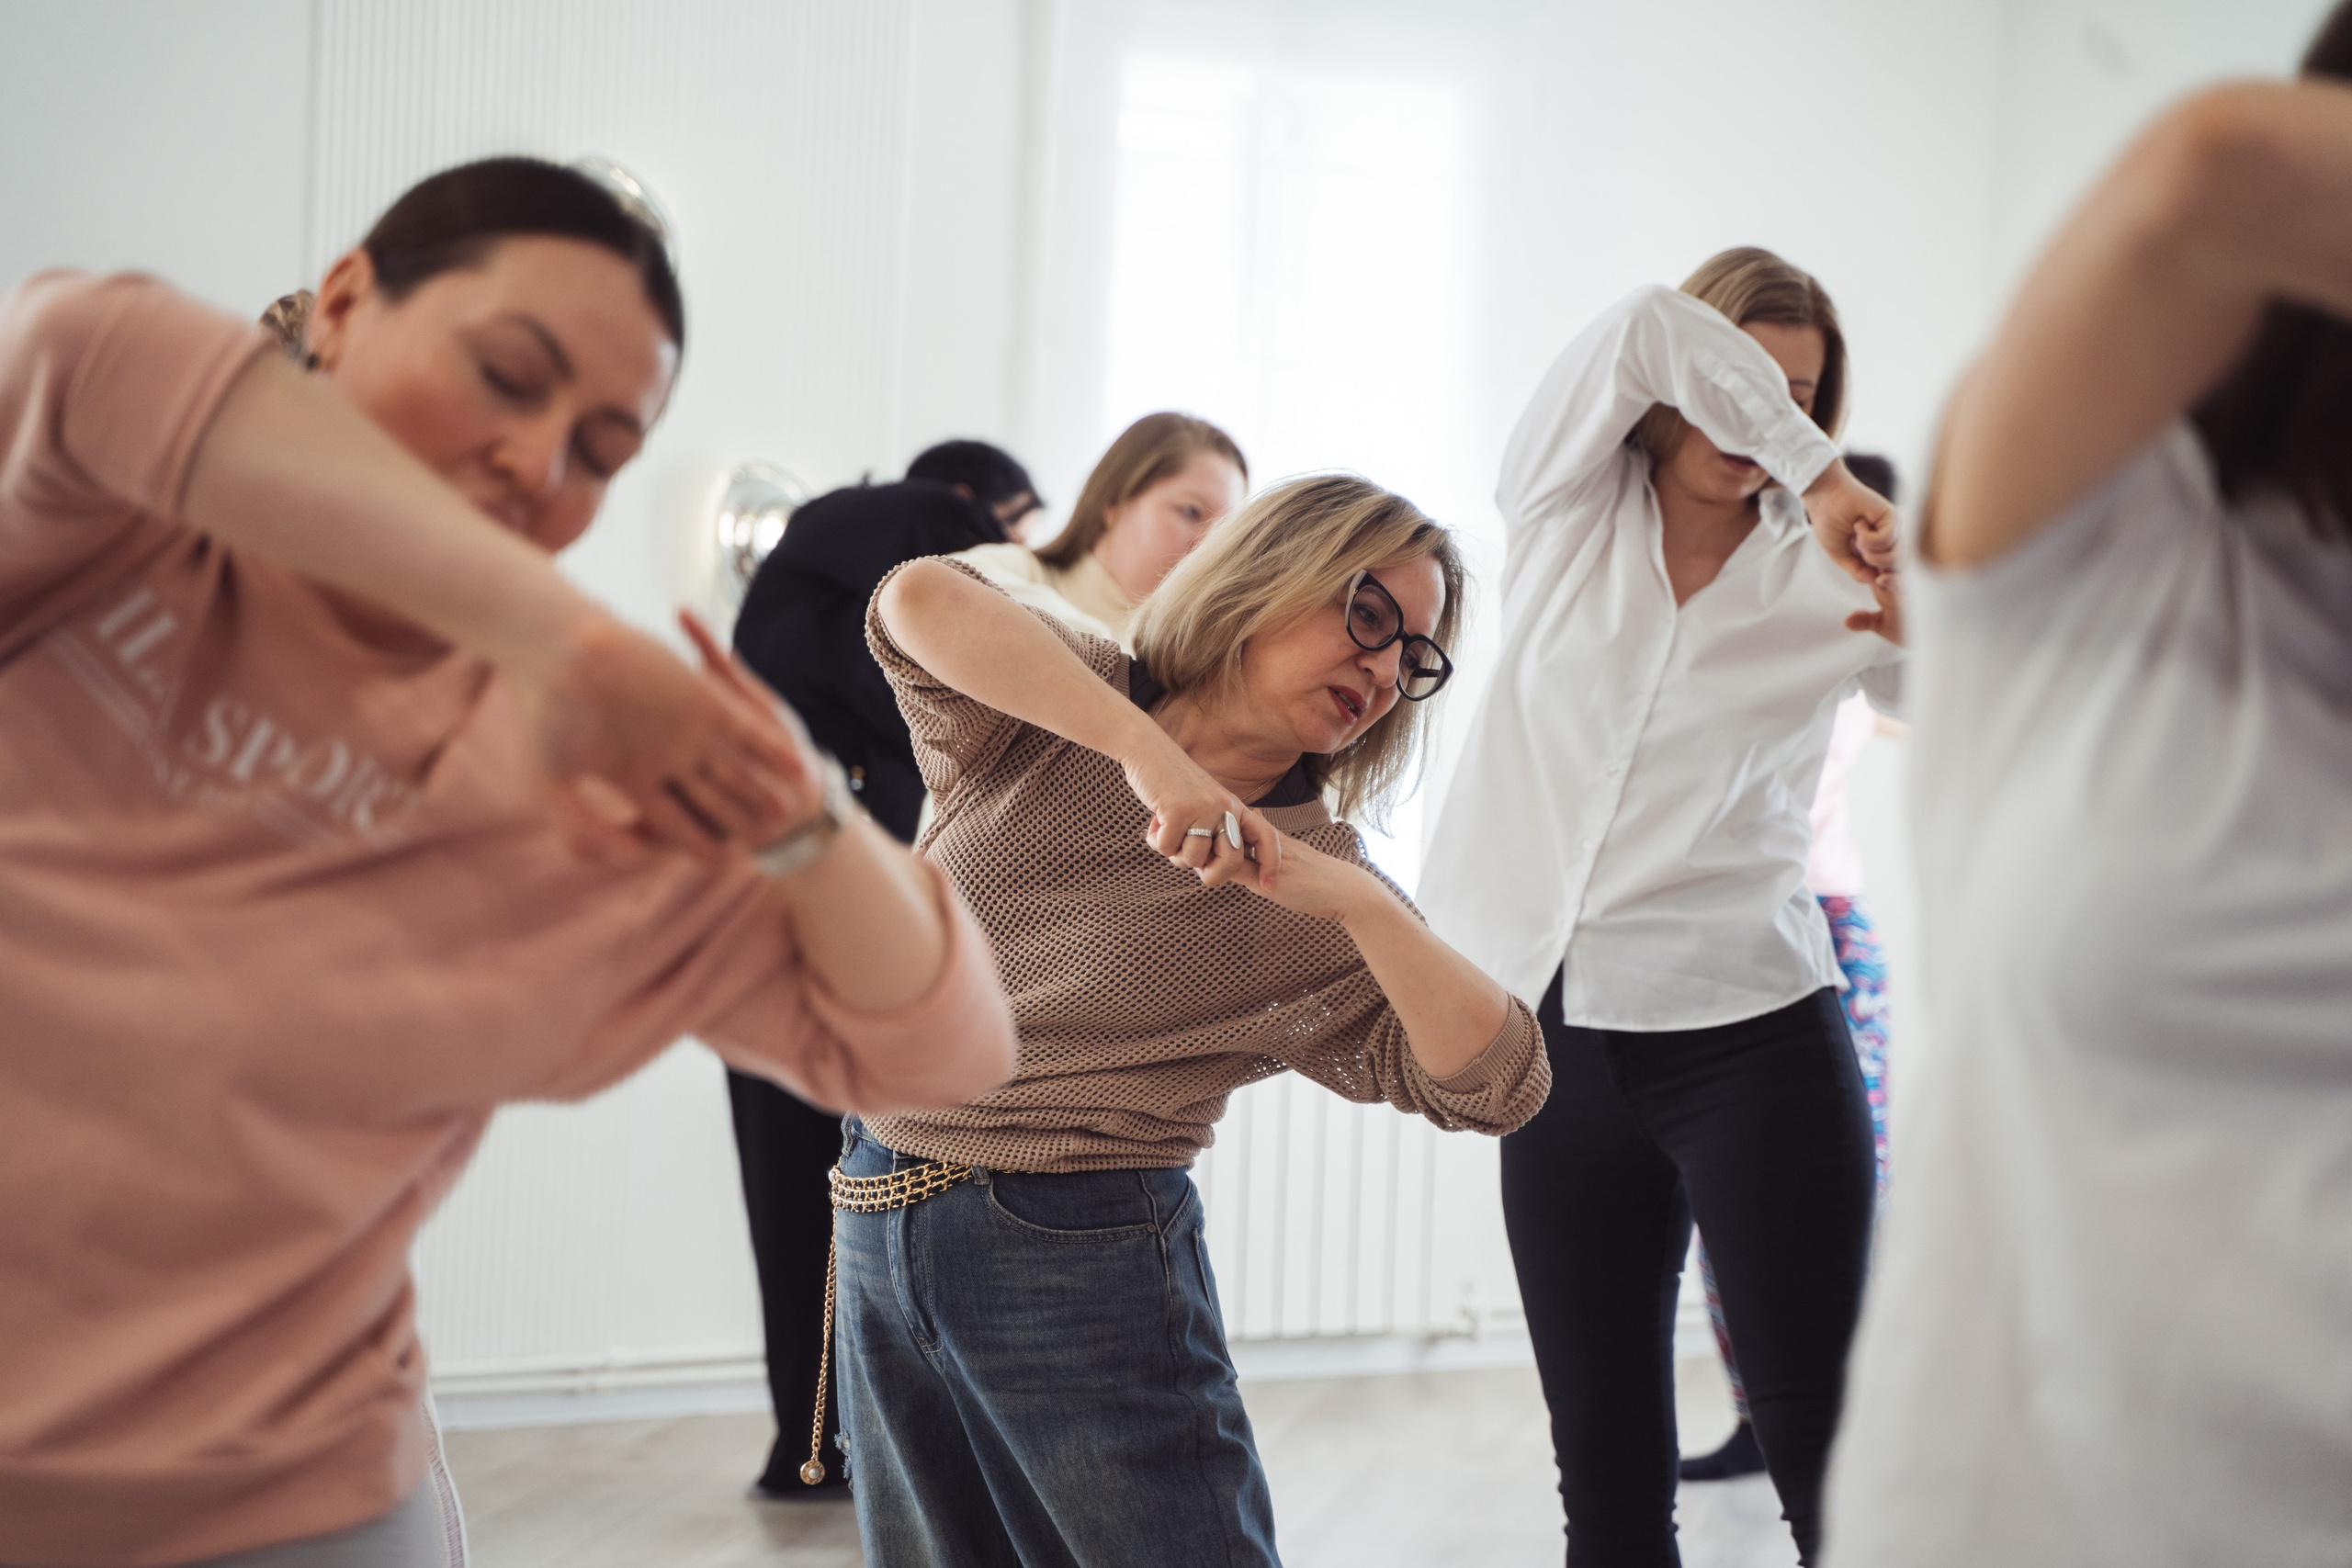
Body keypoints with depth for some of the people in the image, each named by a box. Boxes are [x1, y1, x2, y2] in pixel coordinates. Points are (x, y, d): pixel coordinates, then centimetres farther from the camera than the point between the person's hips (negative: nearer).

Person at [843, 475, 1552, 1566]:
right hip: (878, 1243, 2)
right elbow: (920, 601, -25)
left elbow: (1498, 1087, -13)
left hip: (1083, 1262, -2)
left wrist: (1359, 904, -26)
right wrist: (1147, 749, -33)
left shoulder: (1315, 885, -5)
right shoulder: (1042, 711, -3)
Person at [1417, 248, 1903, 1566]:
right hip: (1560, 1036, 2)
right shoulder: (1568, 514, 7)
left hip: (1751, 1035, -2)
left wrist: (1920, 626, -20)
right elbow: (1643, 330, -10)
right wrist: (1821, 477, -15)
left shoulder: (1818, 580, 5)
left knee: (1824, 1438, -7)